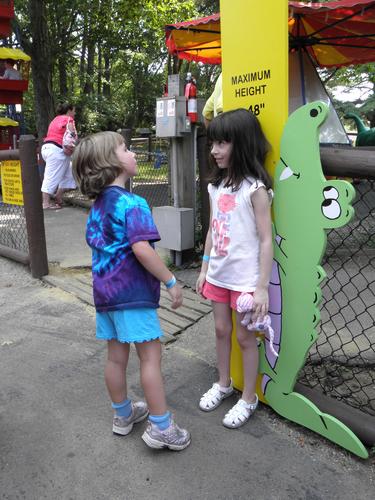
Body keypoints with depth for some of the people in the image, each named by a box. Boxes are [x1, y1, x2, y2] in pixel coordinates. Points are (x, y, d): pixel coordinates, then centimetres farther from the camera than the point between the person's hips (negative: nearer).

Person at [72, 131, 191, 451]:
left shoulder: (97, 205, 12)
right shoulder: (132, 203, -16)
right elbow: (141, 248, -26)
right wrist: (171, 281, -18)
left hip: (105, 290, 9)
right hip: (133, 292, -8)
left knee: (116, 356, 17)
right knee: (151, 354, 0)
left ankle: (123, 415, 33)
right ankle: (161, 427, 9)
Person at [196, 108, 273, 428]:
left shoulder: (255, 188, -15)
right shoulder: (217, 186, 5)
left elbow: (266, 240, -16)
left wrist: (262, 288, -18)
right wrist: (204, 269, 13)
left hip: (245, 278, -6)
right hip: (218, 275, 6)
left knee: (245, 337, 8)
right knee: (222, 330, 18)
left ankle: (248, 399, 27)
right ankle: (224, 384, 40)